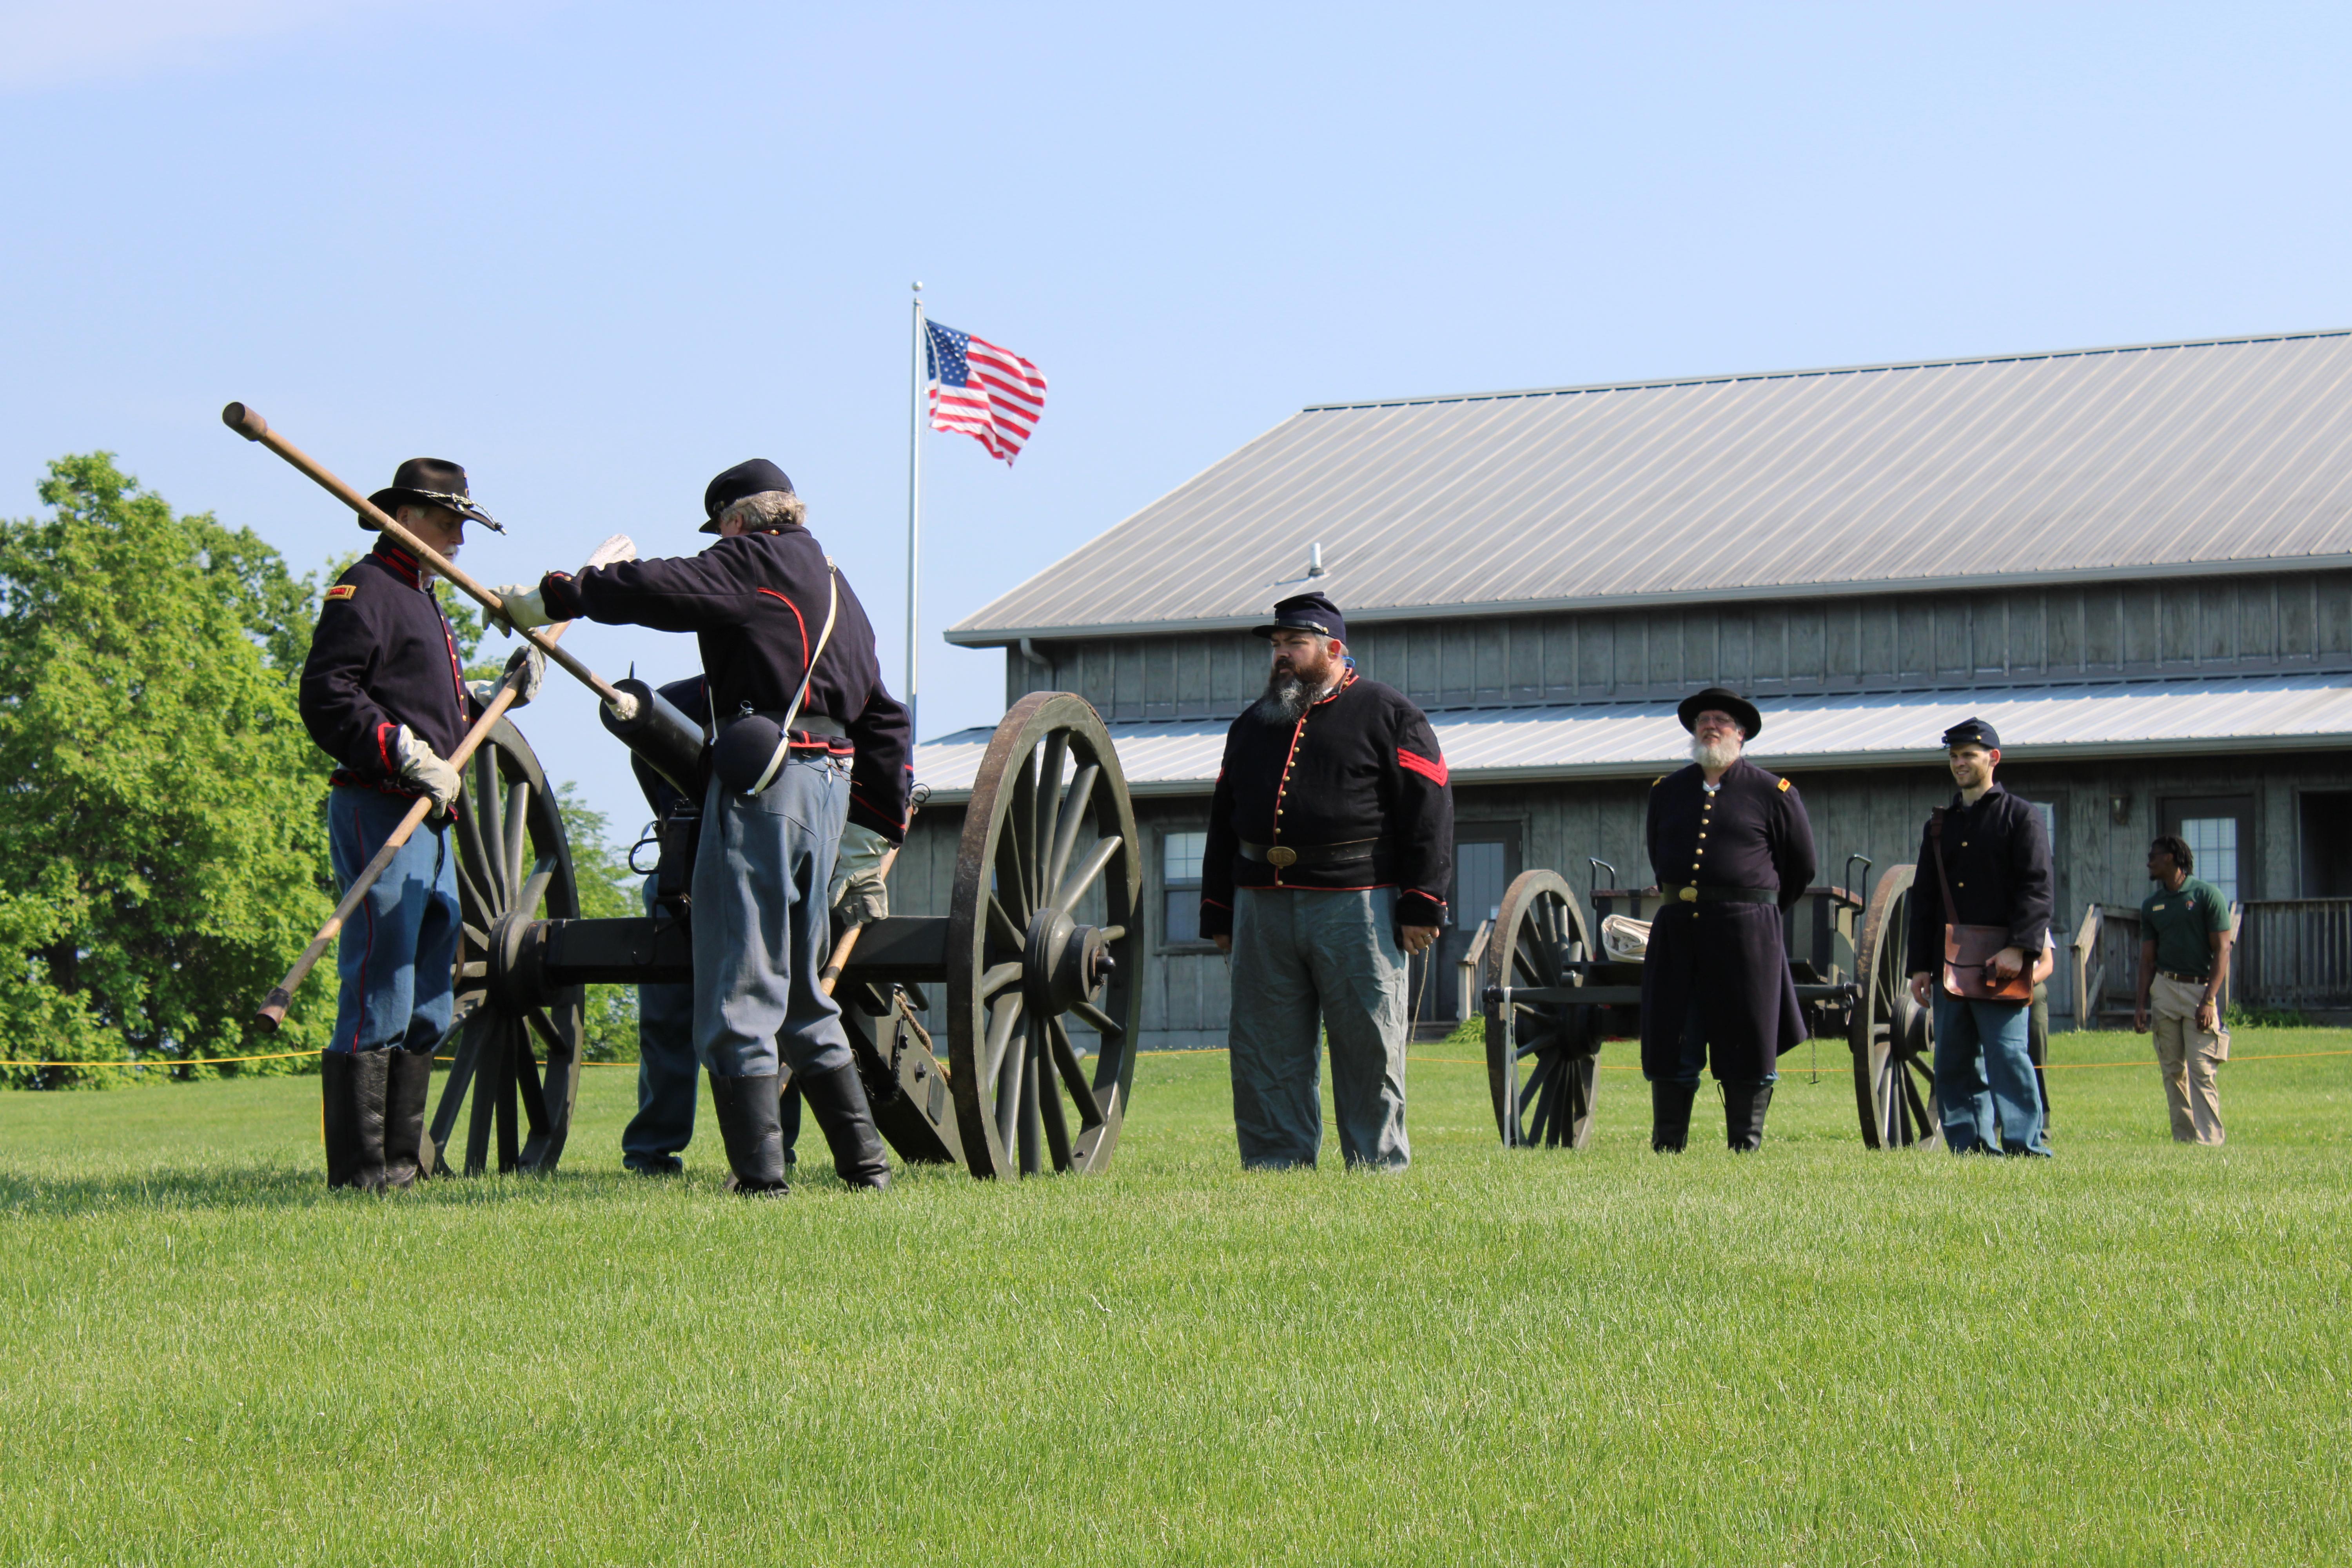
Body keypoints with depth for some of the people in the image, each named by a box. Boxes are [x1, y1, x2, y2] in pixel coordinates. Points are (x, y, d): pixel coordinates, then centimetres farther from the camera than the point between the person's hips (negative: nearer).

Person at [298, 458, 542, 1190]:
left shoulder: (423, 601, 25)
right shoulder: (365, 589, -6)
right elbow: (327, 700, -18)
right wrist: (409, 753, -24)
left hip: (430, 821, 10)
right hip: (380, 810, -10)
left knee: (427, 1009, 12)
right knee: (379, 1000, -12)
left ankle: (405, 1158, 16)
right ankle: (359, 1169, -12)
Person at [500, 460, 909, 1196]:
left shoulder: (755, 564, -2)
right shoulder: (835, 588, 24)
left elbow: (654, 589, -12)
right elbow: (882, 717, 26)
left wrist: (551, 598, -2)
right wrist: (881, 817, 30)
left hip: (764, 782, -9)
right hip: (831, 785, 9)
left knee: (738, 992, -7)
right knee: (799, 991, 17)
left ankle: (760, 1175, -10)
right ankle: (864, 1162, 16)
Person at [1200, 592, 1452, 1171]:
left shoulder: (1387, 714, 4)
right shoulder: (1252, 725, 21)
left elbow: (1429, 812, -2)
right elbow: (1223, 823, 22)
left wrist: (1421, 907, -9)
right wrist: (1218, 913, 15)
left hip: (1355, 906, -5)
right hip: (1263, 910, 5)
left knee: (1369, 1046, -1)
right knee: (1265, 1049, 3)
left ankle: (1379, 1165, 6)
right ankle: (1275, 1166, 9)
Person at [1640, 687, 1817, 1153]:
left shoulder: (1772, 793, 3)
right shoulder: (1667, 791, 13)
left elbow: (1802, 868, 12)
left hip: (1745, 933, -3)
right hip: (1677, 933, 3)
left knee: (1747, 1045, -1)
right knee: (1671, 1044, 2)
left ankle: (1745, 1149, 6)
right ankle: (1668, 1147, 8)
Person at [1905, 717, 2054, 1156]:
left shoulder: (2021, 817, 3)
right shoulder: (1940, 825, 19)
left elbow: (2036, 888, -6)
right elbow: (1923, 900, 18)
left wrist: (2019, 948, -18)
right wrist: (1920, 966, 10)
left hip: (2000, 962, -6)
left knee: (2008, 1052, -12)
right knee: (1954, 1060, 4)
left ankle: (2025, 1144, -12)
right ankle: (1969, 1145, 8)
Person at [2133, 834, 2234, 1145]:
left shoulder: (2207, 895, -3)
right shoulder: (2152, 904, 13)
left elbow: (2222, 951, -7)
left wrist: (2209, 1000, -15)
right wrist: (2141, 1003, 4)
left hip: (2200, 988, -5)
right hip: (2164, 988, 5)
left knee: (2201, 1070, -11)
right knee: (2173, 1071, 4)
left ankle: (2210, 1140, -14)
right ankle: (2183, 1138, 8)